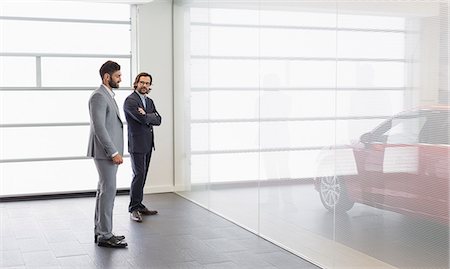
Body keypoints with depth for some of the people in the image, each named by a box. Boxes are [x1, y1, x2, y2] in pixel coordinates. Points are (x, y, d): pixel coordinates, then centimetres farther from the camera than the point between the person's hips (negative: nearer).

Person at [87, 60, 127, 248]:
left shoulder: (108, 96, 17)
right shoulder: (99, 96, -15)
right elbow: (99, 128, -21)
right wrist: (114, 152, -21)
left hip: (109, 152, 10)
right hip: (105, 152, -10)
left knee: (104, 190, 12)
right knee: (108, 191, -8)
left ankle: (100, 232, 19)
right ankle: (105, 235, -3)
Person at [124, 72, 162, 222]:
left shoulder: (149, 101, 17)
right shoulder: (130, 100, -9)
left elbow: (158, 120, 6)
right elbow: (143, 119, -20)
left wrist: (146, 116, -9)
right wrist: (151, 116, -1)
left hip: (148, 144, 8)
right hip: (137, 144, -8)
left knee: (142, 176, 9)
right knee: (139, 175, -11)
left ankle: (139, 206, 15)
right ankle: (133, 209, -5)